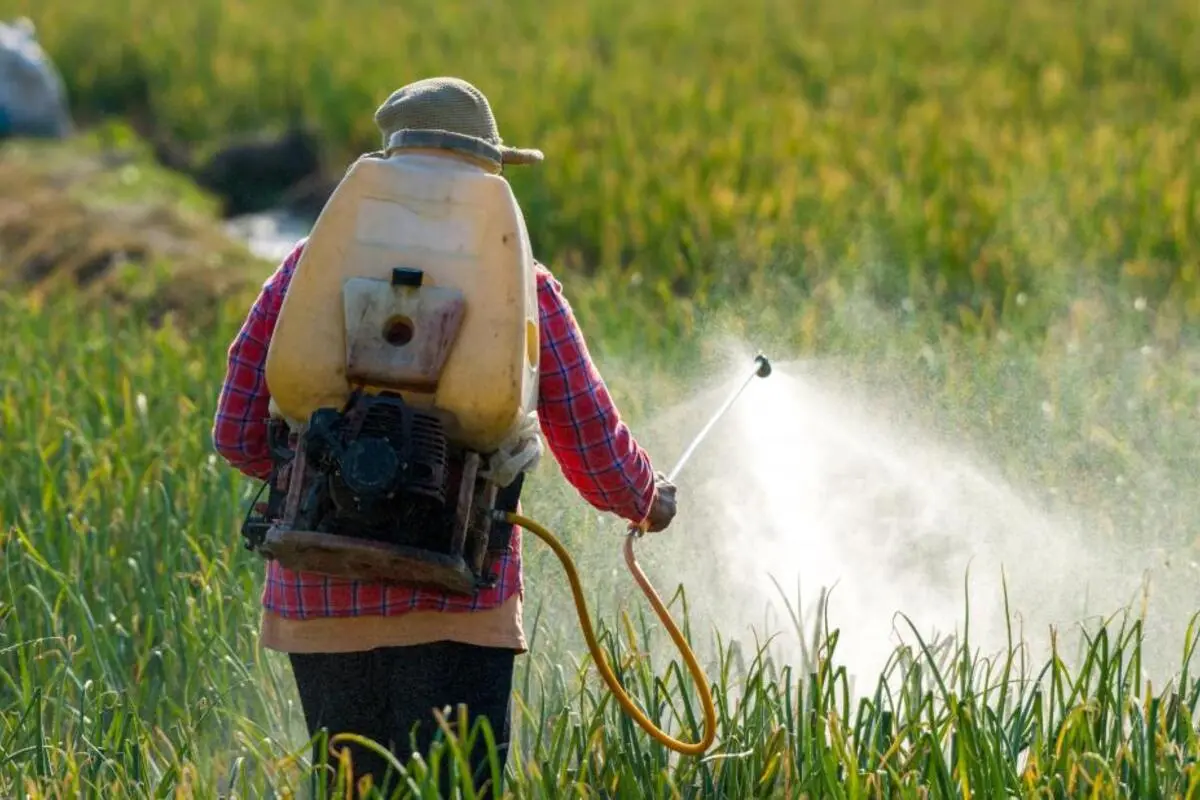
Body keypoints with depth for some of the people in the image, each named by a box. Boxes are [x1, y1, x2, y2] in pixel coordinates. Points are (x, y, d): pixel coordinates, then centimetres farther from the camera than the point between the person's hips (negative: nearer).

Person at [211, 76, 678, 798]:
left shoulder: (311, 265, 7)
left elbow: (240, 435, 9)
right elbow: (595, 447, 8)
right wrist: (648, 500, 29)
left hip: (317, 601, 3)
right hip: (454, 610, -3)